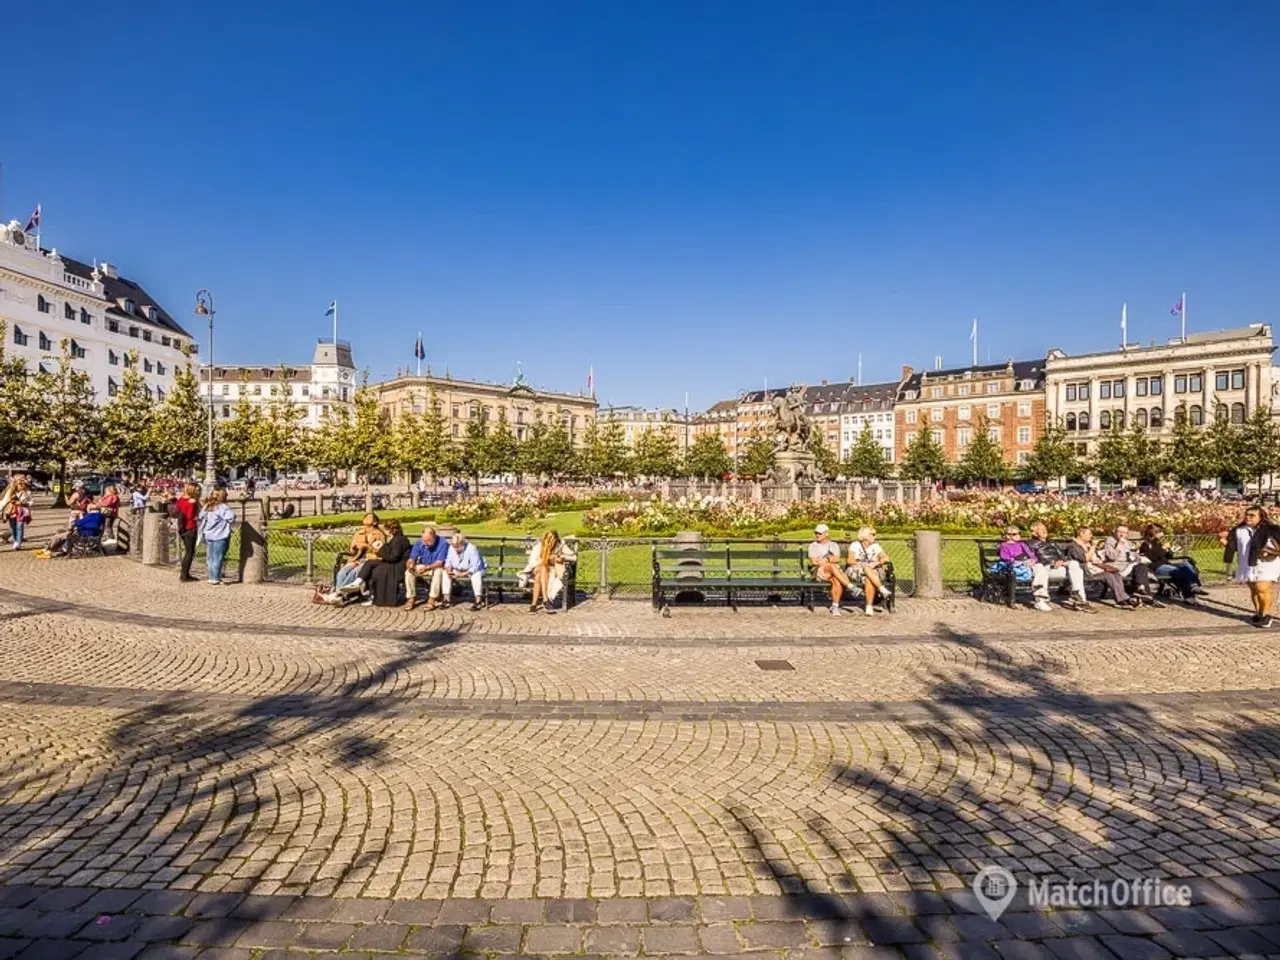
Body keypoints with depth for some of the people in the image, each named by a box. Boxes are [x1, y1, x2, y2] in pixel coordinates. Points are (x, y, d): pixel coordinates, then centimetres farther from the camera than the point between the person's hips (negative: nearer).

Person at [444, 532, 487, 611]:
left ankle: (478, 600, -31)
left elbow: (475, 566, -29)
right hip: (458, 570, 5)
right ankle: (447, 598, -13)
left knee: (476, 575, -38)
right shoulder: (451, 548, -10)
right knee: (445, 573, -17)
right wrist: (448, 569, -24)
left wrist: (463, 574, -37)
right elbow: (448, 561, -1)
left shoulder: (471, 549, -26)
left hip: (473, 570, -5)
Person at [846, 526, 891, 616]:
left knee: (869, 580, -33)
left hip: (872, 572, 1)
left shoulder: (876, 546, 11)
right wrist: (863, 564, -22)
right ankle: (882, 589, -36)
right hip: (855, 571, -1)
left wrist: (876, 563, -20)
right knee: (867, 568, -34)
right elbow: (850, 560, -7)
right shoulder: (855, 545, 4)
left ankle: (869, 607, -32)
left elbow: (886, 558, -2)